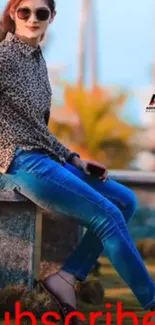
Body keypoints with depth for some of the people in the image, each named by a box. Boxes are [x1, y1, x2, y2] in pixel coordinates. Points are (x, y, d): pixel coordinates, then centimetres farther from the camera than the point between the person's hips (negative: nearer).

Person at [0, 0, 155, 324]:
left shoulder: (38, 60, 16)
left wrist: (74, 159, 12)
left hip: (45, 158, 9)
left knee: (125, 201, 4)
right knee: (108, 214, -14)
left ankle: (65, 278, -3)